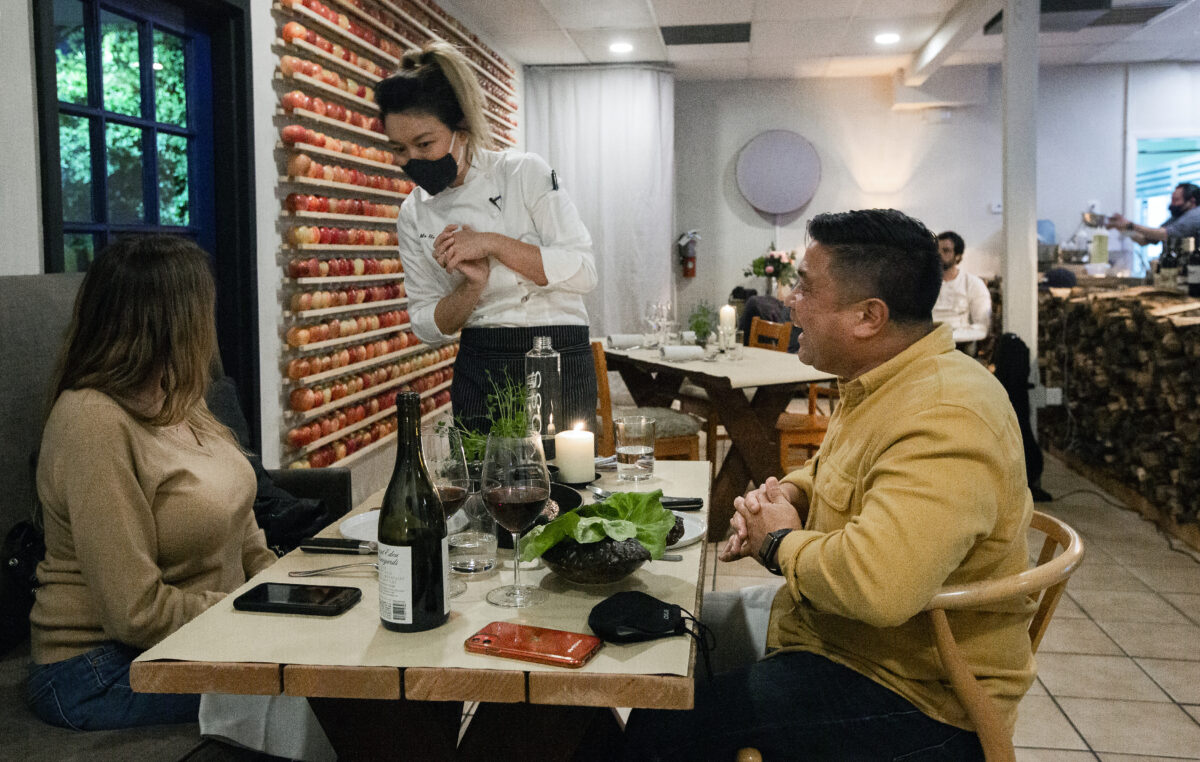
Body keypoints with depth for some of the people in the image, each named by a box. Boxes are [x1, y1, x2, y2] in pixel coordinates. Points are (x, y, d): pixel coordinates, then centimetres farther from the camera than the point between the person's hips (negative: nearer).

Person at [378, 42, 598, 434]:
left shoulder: (526, 173, -7)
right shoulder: (414, 215, 5)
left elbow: (583, 271, -12)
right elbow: (428, 325, 5)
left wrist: (493, 243, -17)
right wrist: (472, 286, -14)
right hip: (478, 370, 3)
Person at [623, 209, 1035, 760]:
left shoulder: (945, 420, -30)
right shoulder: (882, 384, 6)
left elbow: (877, 585, -43)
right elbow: (833, 473, 23)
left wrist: (781, 543, -21)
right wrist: (783, 497, -1)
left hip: (914, 699, -10)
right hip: (836, 636, 10)